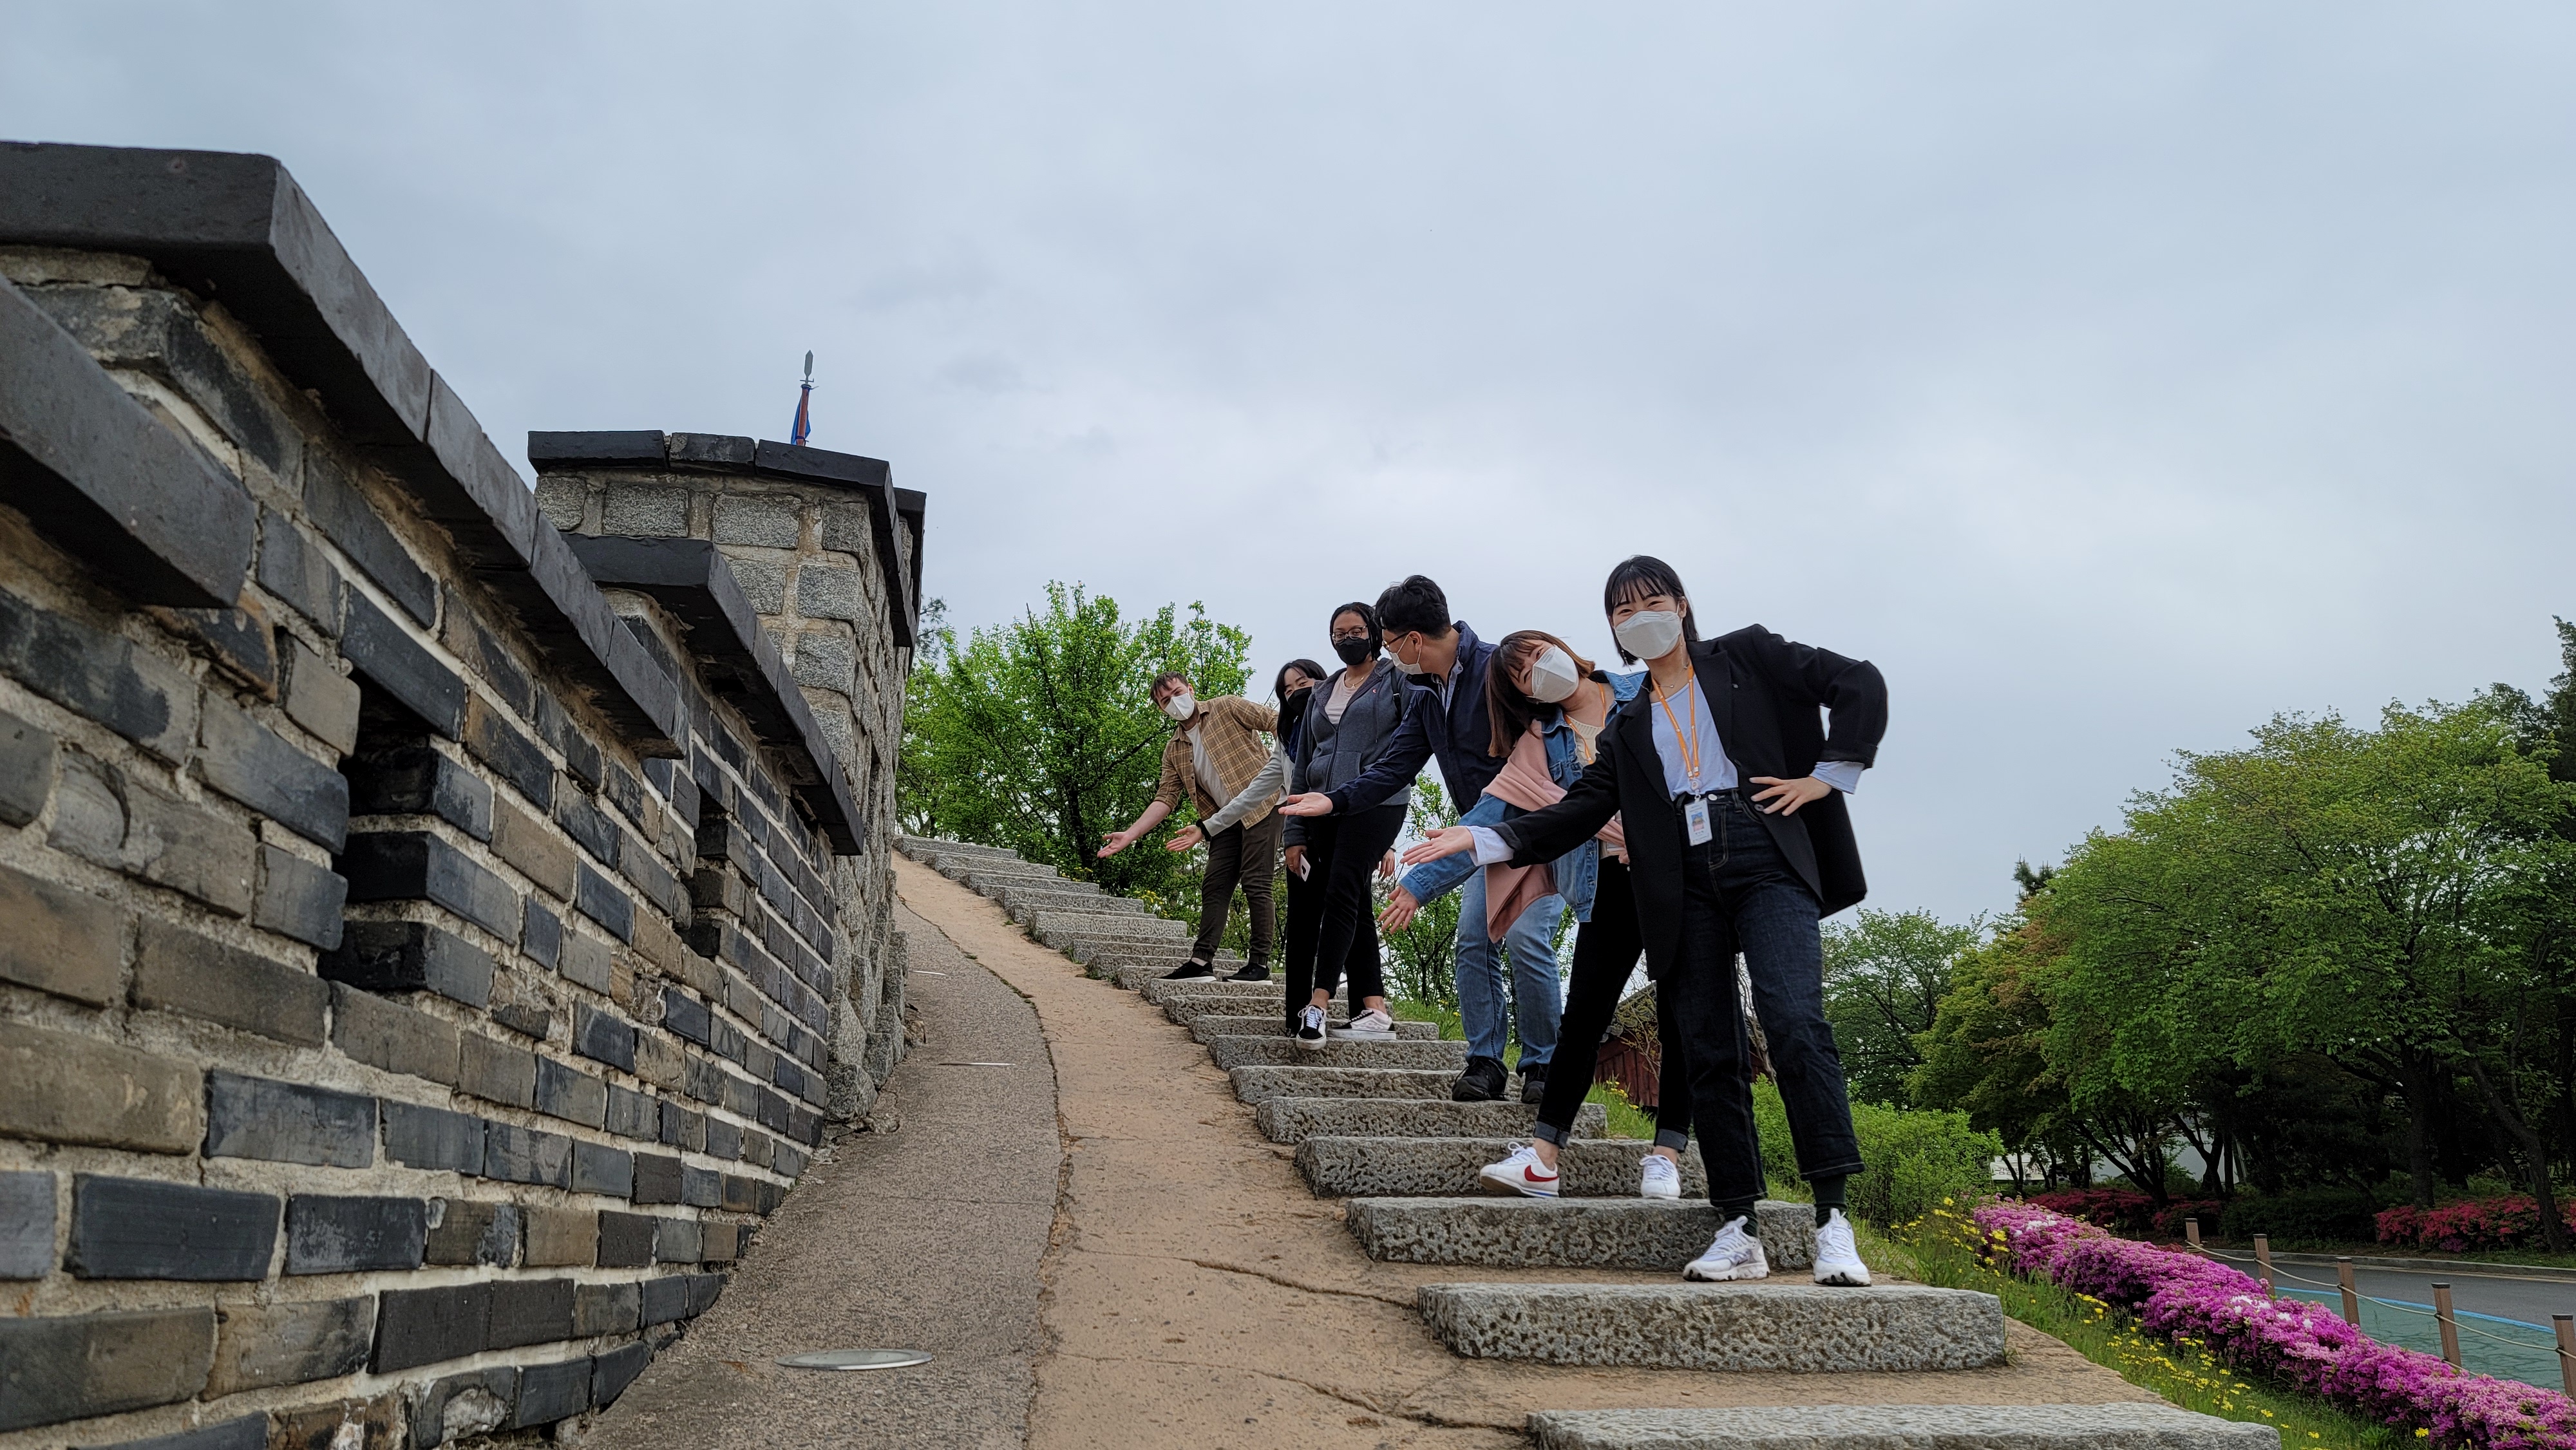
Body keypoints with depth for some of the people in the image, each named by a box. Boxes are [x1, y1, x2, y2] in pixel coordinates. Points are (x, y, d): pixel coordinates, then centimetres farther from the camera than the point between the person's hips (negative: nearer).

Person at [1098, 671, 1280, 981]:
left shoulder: (1227, 707, 1)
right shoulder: (1174, 751, 15)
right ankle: (1201, 960, 1)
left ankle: (1260, 964, -8)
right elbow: (1165, 798, 10)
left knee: (1255, 883, -10)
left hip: (1261, 806, -6)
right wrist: (1130, 834, 0)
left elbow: (1277, 722, -3)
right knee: (1214, 886, 1)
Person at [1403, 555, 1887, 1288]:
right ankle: (1738, 1231, 3)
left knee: (1795, 1022, -20)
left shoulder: (1746, 656, 14)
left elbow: (1860, 683, 9)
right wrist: (1482, 838, 4)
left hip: (1766, 862, -4)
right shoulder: (1628, 727, 24)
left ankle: (1832, 1221, -19)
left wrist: (1828, 776, 0)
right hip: (1685, 885, 4)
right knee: (1709, 1055, -1)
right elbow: (1580, 811, 15)